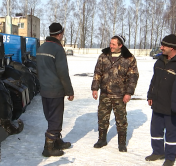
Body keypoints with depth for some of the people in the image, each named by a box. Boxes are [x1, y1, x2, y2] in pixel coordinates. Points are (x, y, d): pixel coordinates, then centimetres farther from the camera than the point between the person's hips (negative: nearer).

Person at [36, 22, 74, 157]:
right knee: (55, 120, 1)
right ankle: (49, 148, 7)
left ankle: (57, 142, 31)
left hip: (44, 90, 9)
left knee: (51, 118, 18)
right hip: (56, 91, -8)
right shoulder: (58, 49, -16)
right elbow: (63, 73, -17)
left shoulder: (41, 48, 11)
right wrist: (70, 92, -9)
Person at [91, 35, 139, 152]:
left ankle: (122, 143, 21)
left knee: (121, 119, 5)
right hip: (105, 94, 3)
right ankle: (102, 139, 28)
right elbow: (97, 73, 8)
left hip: (120, 95, -3)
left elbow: (133, 76, -4)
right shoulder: (104, 56, 4)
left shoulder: (129, 59, -5)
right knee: (102, 117, 11)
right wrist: (95, 88, 3)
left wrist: (129, 93, -9)